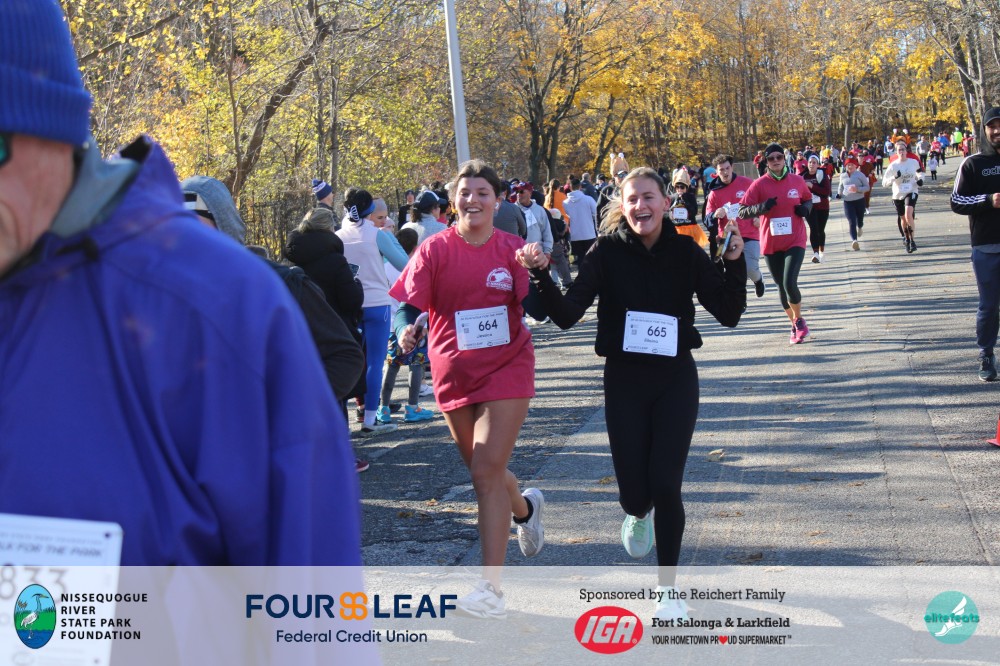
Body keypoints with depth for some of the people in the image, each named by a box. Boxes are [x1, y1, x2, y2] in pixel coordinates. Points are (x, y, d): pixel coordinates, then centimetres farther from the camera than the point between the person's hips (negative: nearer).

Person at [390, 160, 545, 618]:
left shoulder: (512, 249, -4)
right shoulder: (435, 250, -4)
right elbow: (408, 302, -7)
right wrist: (406, 330, -29)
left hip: (506, 369, -3)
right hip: (455, 372, 3)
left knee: (487, 471, -13)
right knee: (482, 469, 17)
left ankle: (491, 589, -11)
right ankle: (526, 508, 53)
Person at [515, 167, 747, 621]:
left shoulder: (685, 251, -5)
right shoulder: (607, 252, -7)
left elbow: (729, 314, -6)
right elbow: (566, 315, -13)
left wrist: (734, 263, -19)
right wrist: (541, 276, -29)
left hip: (675, 379, 0)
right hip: (624, 380, 0)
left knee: (665, 486, -8)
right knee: (635, 494, 2)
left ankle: (667, 588, 12)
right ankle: (639, 514, 43)